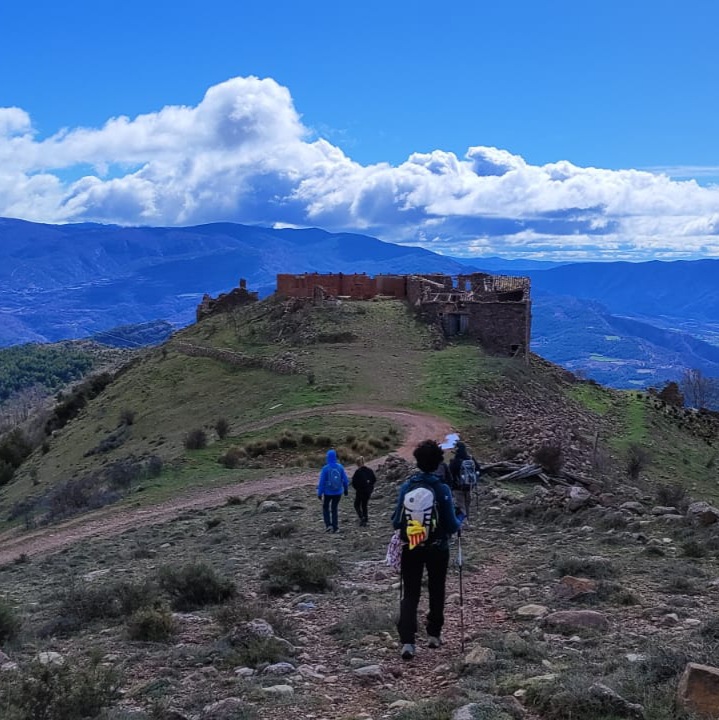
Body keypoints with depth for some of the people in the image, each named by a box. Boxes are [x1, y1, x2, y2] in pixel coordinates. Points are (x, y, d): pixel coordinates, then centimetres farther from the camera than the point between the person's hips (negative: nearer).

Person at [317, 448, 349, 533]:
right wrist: (346, 489, 15)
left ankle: (328, 524, 4)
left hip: (328, 492, -3)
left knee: (325, 508, 18)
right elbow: (345, 480, 0)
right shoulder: (340, 467, -6)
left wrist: (319, 493, -5)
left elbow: (322, 482, -13)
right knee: (334, 508, 16)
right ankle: (335, 527, 12)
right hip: (338, 492, 3)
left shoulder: (325, 468, -15)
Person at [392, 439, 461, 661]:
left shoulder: (407, 487, -8)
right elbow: (451, 525, -12)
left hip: (410, 548, 1)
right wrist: (459, 521, 10)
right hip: (437, 549, -1)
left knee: (410, 594, 4)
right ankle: (433, 634, 28)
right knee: (436, 592, 19)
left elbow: (396, 522, -3)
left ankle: (407, 642, -10)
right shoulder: (442, 489, -15)